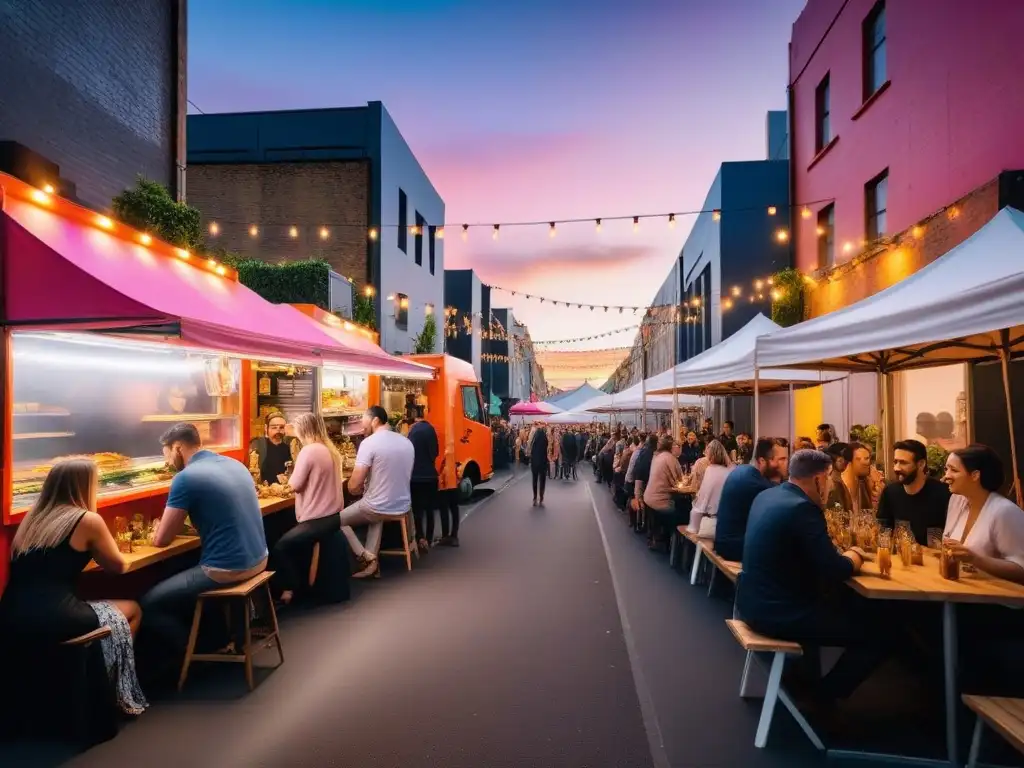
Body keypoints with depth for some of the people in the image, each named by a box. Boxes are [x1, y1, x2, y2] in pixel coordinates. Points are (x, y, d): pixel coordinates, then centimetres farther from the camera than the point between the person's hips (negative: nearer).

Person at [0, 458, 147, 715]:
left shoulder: (33, 516, 12)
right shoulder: (88, 520, -7)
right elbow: (118, 566, 6)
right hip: (51, 620, -7)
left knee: (113, 610, 29)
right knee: (131, 610, 19)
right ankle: (121, 696, 30)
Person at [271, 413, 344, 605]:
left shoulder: (309, 450, -16)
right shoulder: (331, 450, 10)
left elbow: (295, 484, -14)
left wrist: (293, 472, 4)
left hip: (317, 520, -9)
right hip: (332, 516, 9)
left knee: (280, 547, 5)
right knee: (291, 542, 24)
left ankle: (289, 590, 11)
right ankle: (298, 584, 28)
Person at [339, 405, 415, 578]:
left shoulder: (369, 442, -16)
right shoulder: (407, 442, 3)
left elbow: (353, 487, -18)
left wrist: (359, 489, 5)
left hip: (377, 508, -6)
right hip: (403, 508, 6)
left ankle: (365, 557, 7)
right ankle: (372, 558, 20)